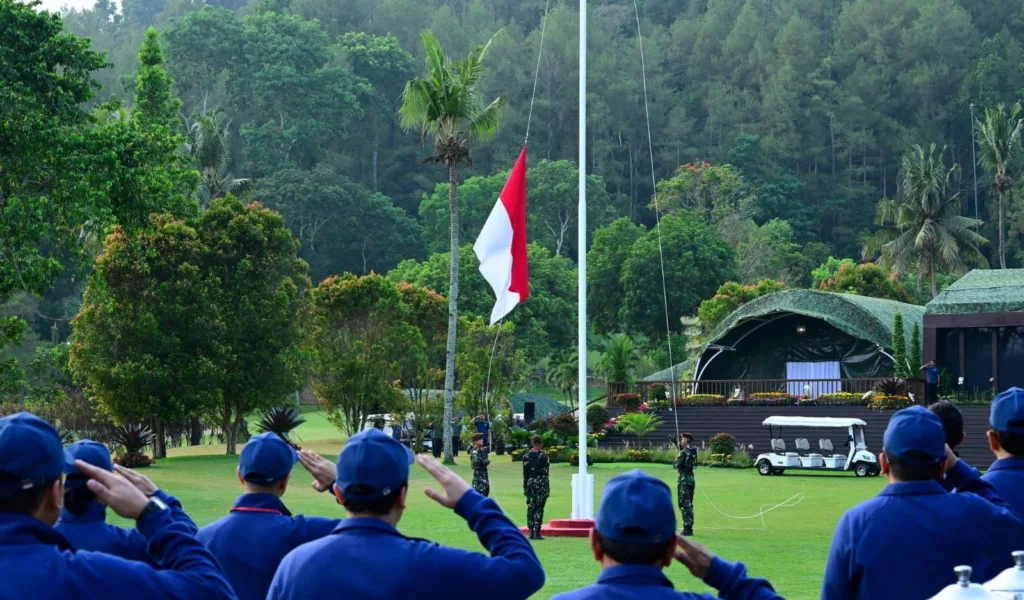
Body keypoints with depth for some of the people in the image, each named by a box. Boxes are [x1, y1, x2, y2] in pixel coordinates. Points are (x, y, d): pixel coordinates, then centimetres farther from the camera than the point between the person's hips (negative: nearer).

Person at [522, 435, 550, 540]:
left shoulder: (526, 456, 2)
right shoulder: (543, 456, -7)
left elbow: (525, 473, 4)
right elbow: (545, 472, -6)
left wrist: (525, 486, 10)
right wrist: (547, 487, -1)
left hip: (530, 484, 3)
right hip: (541, 483, -3)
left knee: (530, 508, 8)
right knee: (539, 508, -1)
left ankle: (531, 532, 7)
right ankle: (537, 532, -5)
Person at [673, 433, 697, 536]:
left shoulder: (684, 452, -17)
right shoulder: (693, 451, 8)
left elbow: (676, 465, -15)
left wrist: (676, 459, 2)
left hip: (684, 479, -8)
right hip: (691, 478, 8)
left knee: (684, 505, -6)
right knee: (689, 505, 14)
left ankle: (687, 529, -8)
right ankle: (689, 528, 17)